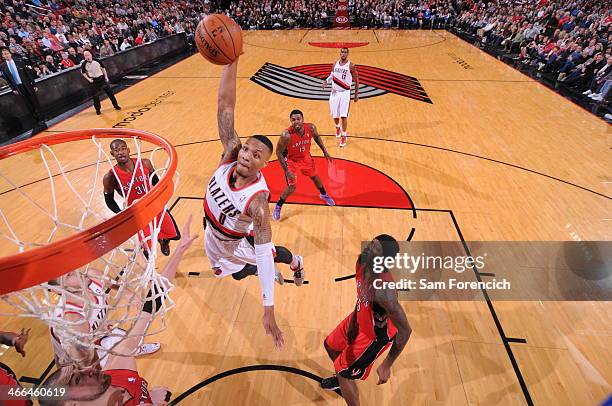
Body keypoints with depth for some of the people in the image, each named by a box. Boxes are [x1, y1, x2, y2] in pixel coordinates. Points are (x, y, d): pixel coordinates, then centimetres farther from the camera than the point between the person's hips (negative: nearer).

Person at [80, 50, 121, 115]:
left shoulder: (97, 61, -8)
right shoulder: (84, 64, -10)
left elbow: (103, 68, 5)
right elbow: (83, 73, 3)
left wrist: (106, 77, 2)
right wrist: (88, 79, -8)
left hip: (101, 78, 1)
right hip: (93, 81, -1)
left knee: (110, 92, 6)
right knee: (95, 96, 1)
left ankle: (116, 105, 21)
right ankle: (98, 109, 14)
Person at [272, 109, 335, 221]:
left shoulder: (311, 128, -23)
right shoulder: (286, 135, -34)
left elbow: (316, 137, 2)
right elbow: (279, 152, -22)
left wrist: (325, 151, 3)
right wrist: (287, 171, -25)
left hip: (306, 157, 5)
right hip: (292, 160, -4)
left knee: (315, 177, 23)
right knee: (291, 187, -9)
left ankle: (324, 195, 53)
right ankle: (278, 207, 16)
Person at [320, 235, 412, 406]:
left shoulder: (384, 290, -42)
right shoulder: (362, 263, -20)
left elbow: (405, 331, -31)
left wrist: (386, 366, -23)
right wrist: (353, 319, 7)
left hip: (375, 335, -7)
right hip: (360, 320, 8)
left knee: (344, 375, 8)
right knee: (330, 345, 26)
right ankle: (343, 375, 56)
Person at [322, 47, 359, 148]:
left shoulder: (351, 65, -7)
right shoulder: (335, 64, 6)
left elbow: (356, 80, -2)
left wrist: (356, 95, -3)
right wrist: (326, 81, -4)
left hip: (345, 93, -4)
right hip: (335, 92, 4)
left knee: (344, 115, -9)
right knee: (335, 115, 11)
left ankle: (344, 136, 2)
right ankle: (338, 127, 43)